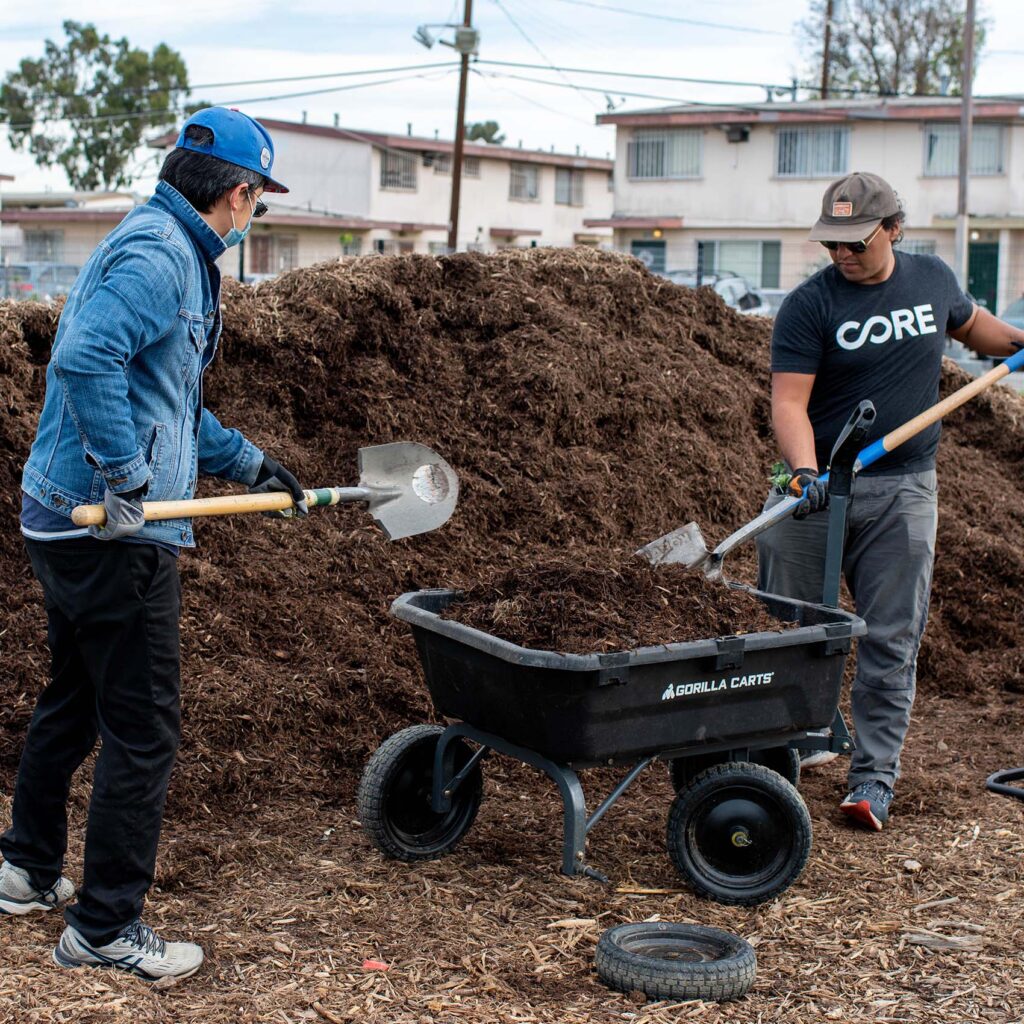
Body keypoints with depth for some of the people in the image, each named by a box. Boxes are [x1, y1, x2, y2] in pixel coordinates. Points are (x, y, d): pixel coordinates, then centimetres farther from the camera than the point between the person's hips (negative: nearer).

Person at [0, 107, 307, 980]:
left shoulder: (172, 252, 17)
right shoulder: (156, 254, -16)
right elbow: (87, 359, -31)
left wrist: (248, 463, 25)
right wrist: (127, 480, -26)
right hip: (116, 537, -11)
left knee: (73, 701, 23)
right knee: (143, 729, -2)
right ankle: (105, 929, 8)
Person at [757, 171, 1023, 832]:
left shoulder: (933, 280, 7)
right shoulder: (809, 305, -7)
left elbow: (968, 322, 32)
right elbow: (789, 400, -15)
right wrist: (804, 470, -30)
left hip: (903, 489, 2)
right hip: (818, 485, -2)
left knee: (892, 641, 1)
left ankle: (875, 777, 7)